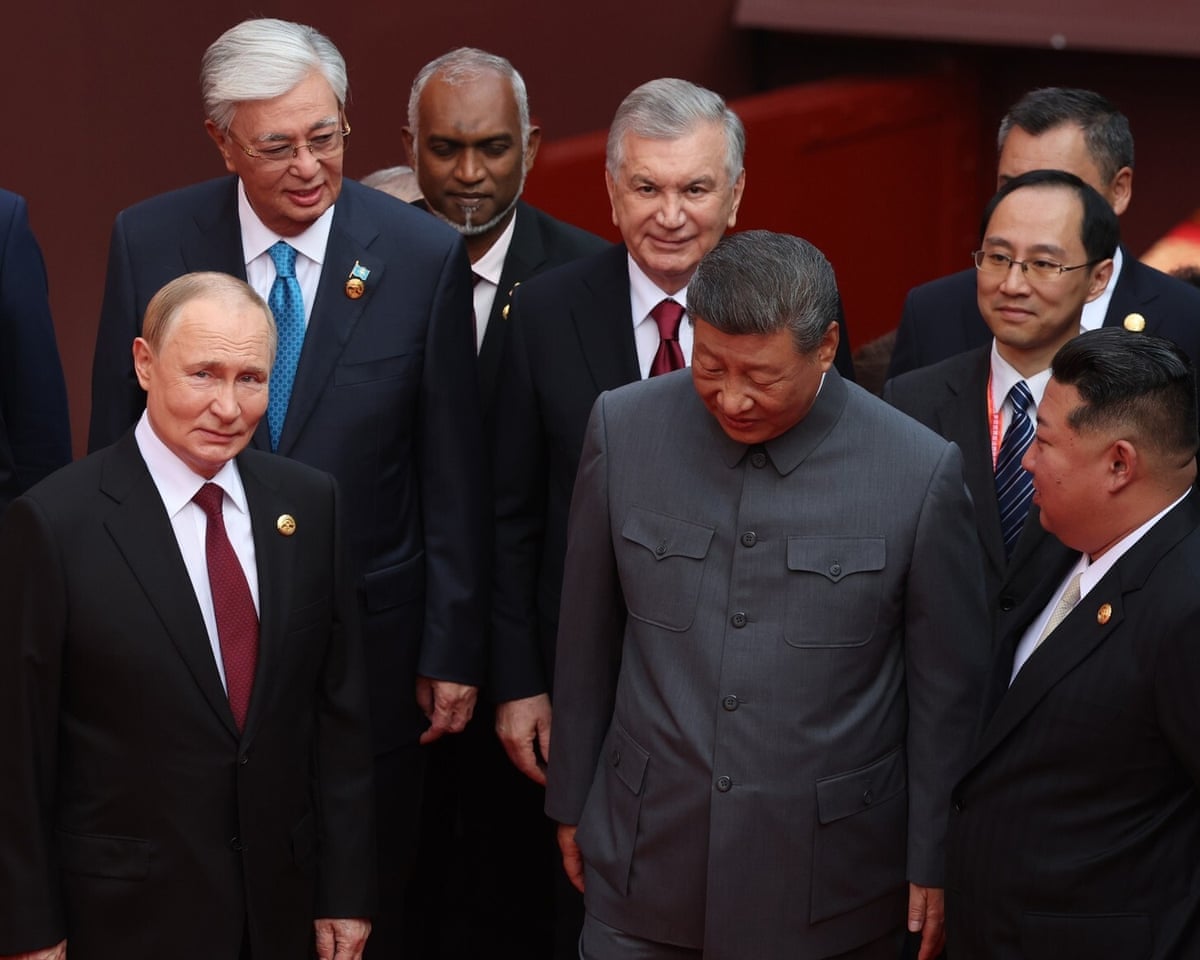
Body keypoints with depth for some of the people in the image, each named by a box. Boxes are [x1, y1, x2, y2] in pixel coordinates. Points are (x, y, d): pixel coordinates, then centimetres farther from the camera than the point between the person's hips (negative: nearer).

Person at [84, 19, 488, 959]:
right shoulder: (147, 241, -6)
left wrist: (453, 650, -2)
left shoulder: (424, 256, -9)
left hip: (368, 634, -1)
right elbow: (115, 449, 2)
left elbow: (452, 475, -4)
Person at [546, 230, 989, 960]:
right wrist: (572, 802, 12)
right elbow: (588, 639, 6)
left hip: (826, 882, -2)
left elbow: (947, 691, -3)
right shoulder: (626, 429, -5)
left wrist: (934, 865, 2)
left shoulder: (922, 474, -13)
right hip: (647, 850, 2)